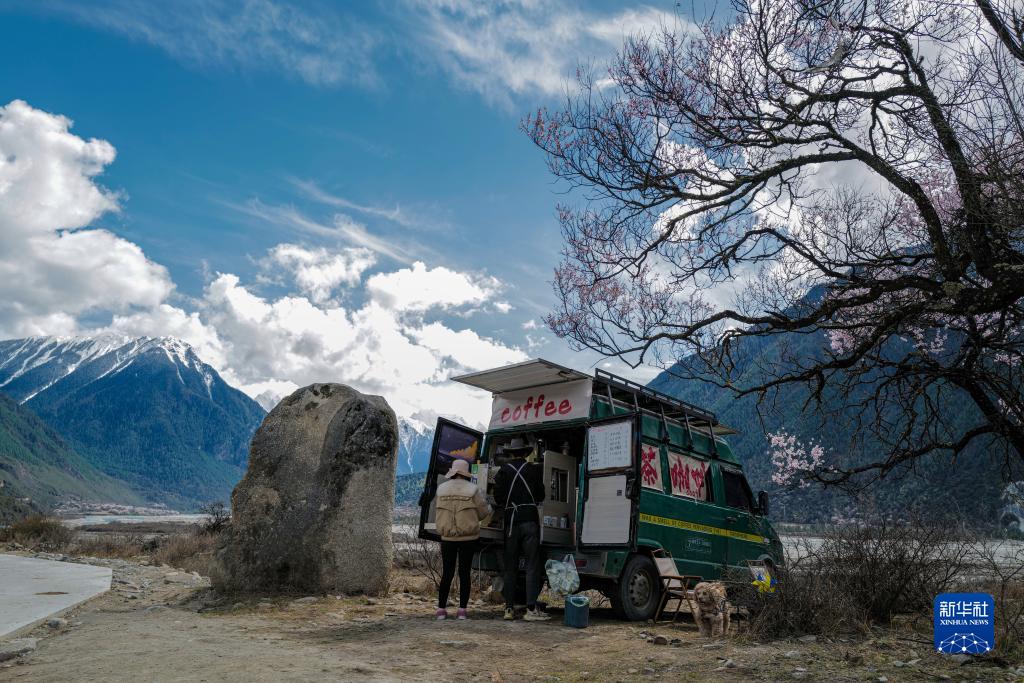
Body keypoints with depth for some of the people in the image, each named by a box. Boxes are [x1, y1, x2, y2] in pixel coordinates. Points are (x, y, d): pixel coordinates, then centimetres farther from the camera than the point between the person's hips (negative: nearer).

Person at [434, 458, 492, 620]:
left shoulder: (442, 489, -1)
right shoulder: (473, 490, -9)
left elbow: (443, 510, 5)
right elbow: (483, 512, -3)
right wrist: (488, 505, 19)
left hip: (447, 538, 2)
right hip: (468, 538, -2)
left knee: (447, 573, 10)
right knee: (464, 573, 6)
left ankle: (441, 609, 10)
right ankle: (462, 610, 7)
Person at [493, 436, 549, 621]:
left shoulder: (503, 471, 3)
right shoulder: (534, 469, 2)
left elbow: (498, 498, 0)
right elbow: (541, 496, 6)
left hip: (511, 521, 2)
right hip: (530, 519, -1)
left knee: (510, 567, 9)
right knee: (532, 565, -1)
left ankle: (509, 608, 10)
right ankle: (531, 609, -6)